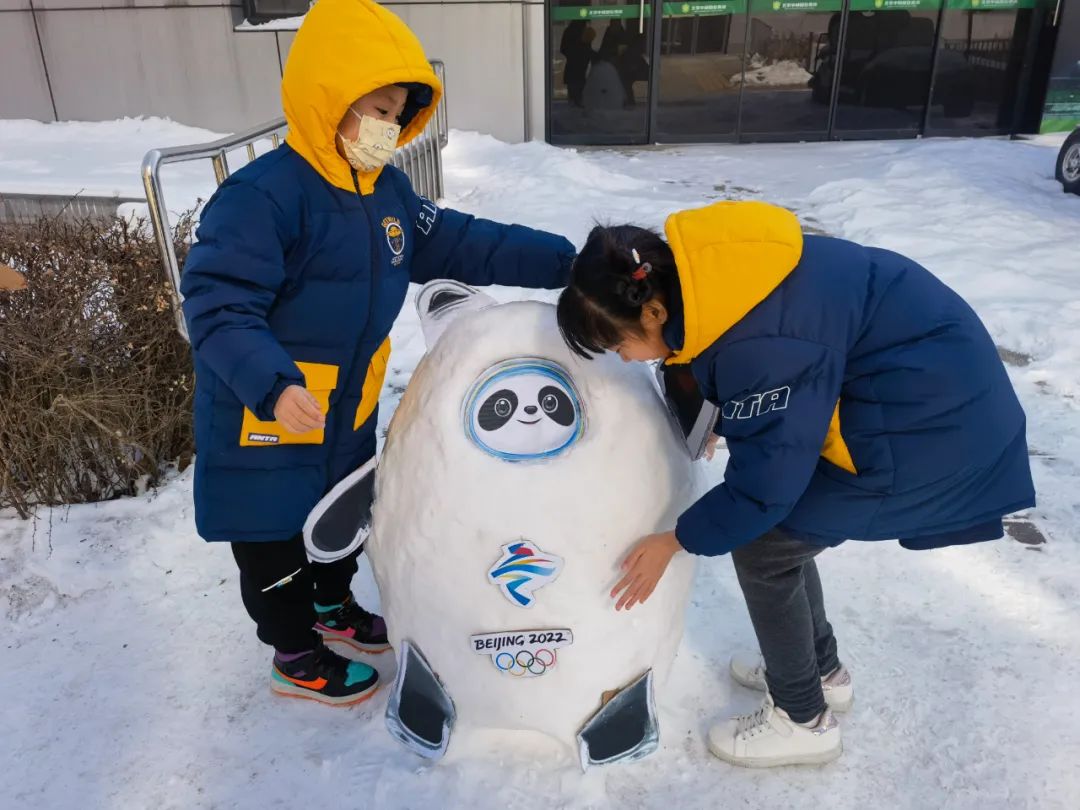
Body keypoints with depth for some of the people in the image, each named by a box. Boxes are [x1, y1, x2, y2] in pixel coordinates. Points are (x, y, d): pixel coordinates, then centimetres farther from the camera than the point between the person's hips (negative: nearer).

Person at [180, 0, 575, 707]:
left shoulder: (386, 189, 0)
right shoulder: (262, 196, -27)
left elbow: (459, 245, 2)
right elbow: (218, 305, -30)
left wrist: (561, 263, -5)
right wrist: (272, 385, -46)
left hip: (347, 409, 8)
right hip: (264, 421, -8)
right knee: (277, 543, 13)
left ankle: (334, 609, 53)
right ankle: (297, 656, 36)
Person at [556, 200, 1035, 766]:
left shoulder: (756, 345, -33)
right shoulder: (699, 276, -6)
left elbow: (762, 483, -21)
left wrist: (674, 541, -8)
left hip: (933, 425, -9)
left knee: (763, 548, -2)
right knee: (776, 525, 14)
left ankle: (803, 719, 19)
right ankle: (822, 671, 36)